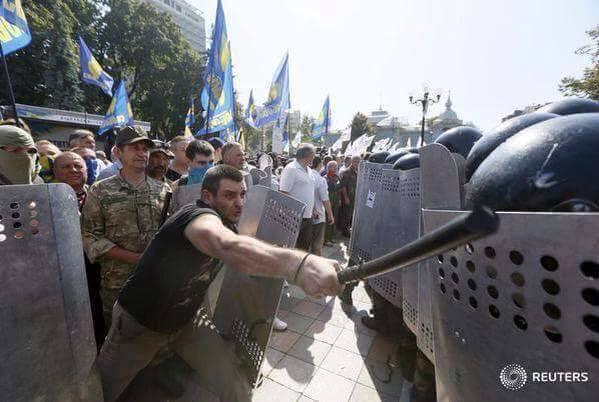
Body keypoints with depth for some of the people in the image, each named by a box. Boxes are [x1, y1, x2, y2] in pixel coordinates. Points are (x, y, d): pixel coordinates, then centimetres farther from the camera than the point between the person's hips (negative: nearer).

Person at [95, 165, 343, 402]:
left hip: (185, 320, 5)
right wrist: (297, 264, -68)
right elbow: (228, 247, -54)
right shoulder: (198, 216, -32)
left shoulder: (228, 226, -4)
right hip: (138, 322, -5)